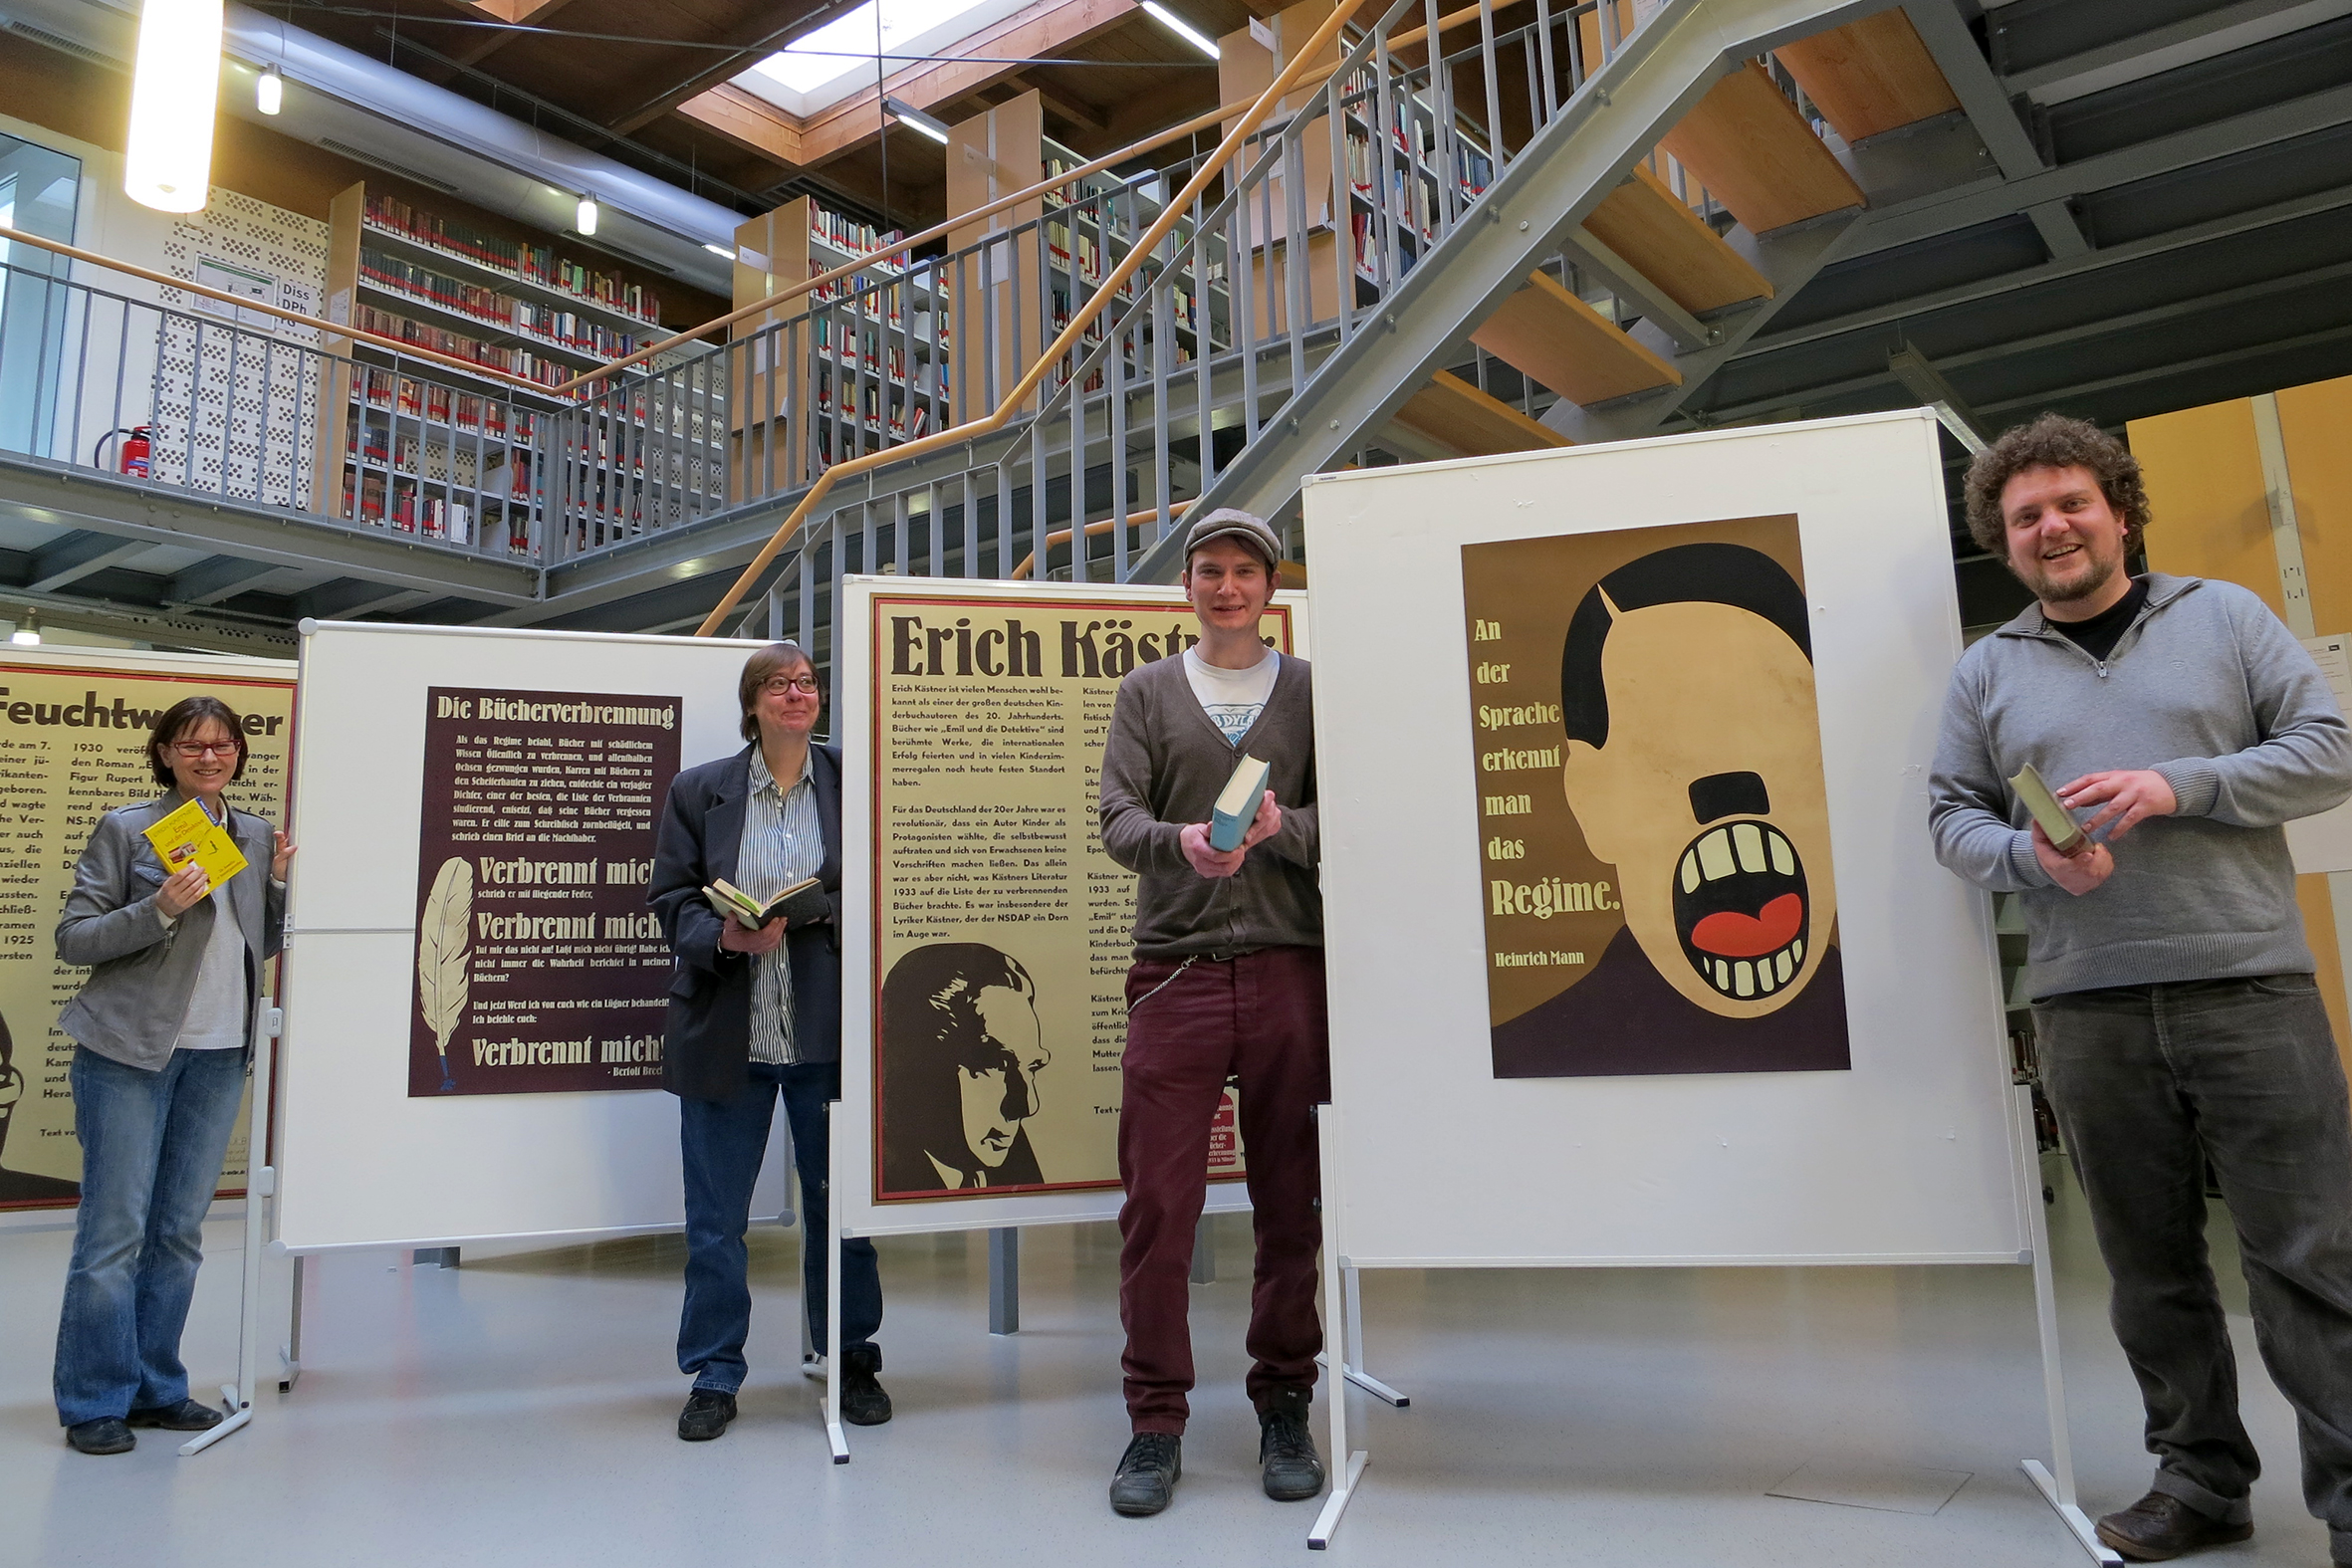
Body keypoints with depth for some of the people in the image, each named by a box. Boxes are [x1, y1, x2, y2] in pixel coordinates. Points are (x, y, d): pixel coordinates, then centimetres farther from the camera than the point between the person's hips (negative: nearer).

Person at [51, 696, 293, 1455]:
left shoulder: (256, 837, 11)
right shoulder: (126, 829, -3)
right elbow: (73, 938, -6)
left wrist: (279, 881, -1)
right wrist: (160, 909, -19)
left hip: (220, 1056, 5)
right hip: (129, 1050, -5)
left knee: (180, 1229, 10)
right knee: (115, 1227, -2)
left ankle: (155, 1388, 21)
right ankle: (94, 1402, 9)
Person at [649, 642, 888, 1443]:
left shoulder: (854, 783, 2)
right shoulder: (698, 791, 6)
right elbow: (670, 900, 3)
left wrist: (821, 911, -16)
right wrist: (725, 937, -16)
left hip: (828, 1032, -1)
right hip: (725, 1035, 1)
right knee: (714, 1216, 7)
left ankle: (854, 1362, 27)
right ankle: (713, 1376, 23)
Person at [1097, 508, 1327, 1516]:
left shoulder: (1313, 690, 13)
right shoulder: (1147, 691, 13)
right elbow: (1116, 819, 1)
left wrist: (1281, 826, -16)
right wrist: (1181, 841, -20)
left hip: (1290, 970, 1)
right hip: (1175, 970, 0)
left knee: (1292, 1202, 6)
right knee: (1157, 1202, -2)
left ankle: (1284, 1411, 21)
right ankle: (1157, 1423, 12)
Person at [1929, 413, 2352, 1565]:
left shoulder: (2223, 617, 9)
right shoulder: (1986, 672, 12)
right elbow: (1953, 816, 10)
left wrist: (2180, 786, -12)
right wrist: (2028, 857, -11)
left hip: (2251, 987, -1)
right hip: (2086, 1009, 2)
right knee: (2149, 1262, 9)